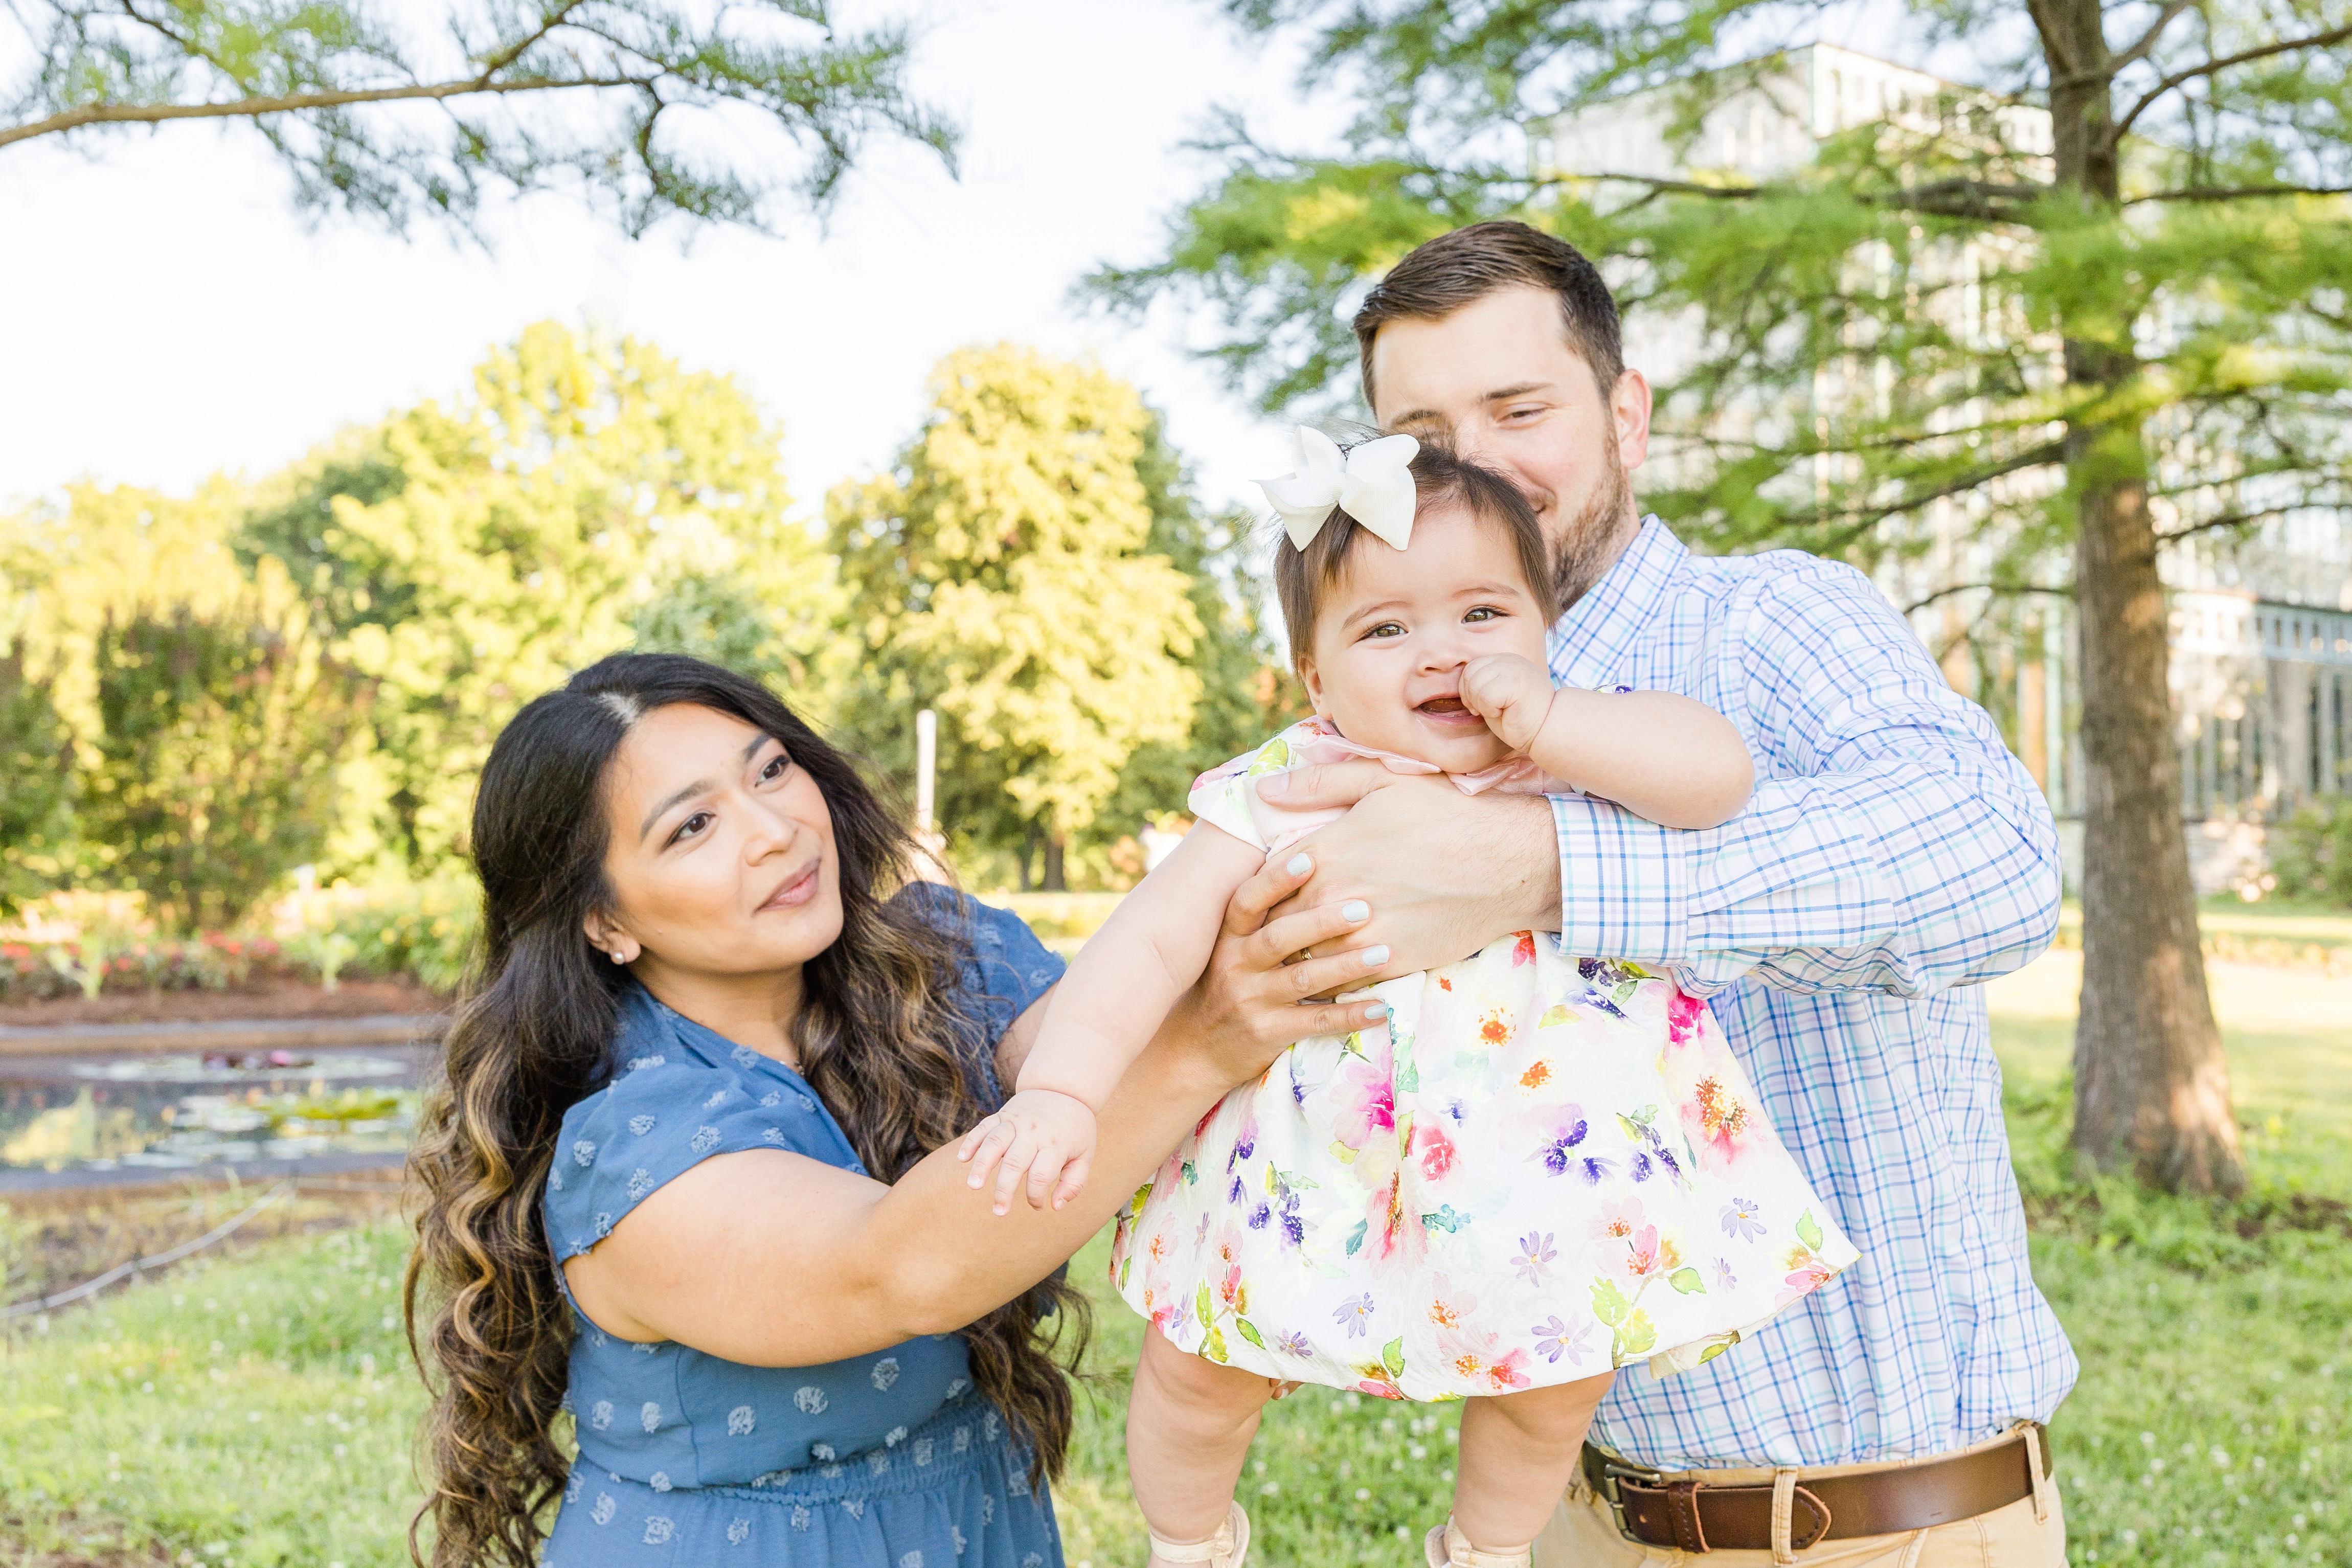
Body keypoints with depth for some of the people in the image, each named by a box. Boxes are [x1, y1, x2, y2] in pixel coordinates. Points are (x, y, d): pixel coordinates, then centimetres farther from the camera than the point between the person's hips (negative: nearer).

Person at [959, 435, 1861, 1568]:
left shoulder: (1584, 763, -6)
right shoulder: (1282, 797, -10)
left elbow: (1719, 770, -23)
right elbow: (1151, 941, -13)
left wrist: (1543, 715, -24)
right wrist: (1059, 1090, -24)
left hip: (1534, 1173, 1)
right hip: (1313, 1169, 0)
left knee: (1557, 1386, 6)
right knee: (1202, 1369, 6)